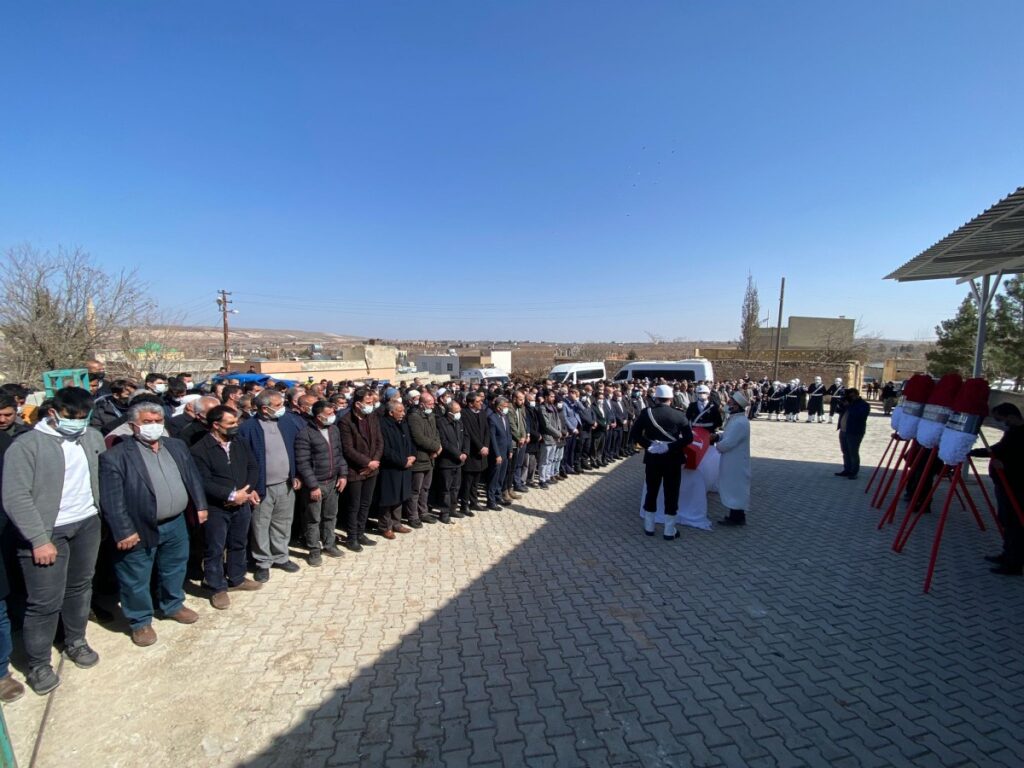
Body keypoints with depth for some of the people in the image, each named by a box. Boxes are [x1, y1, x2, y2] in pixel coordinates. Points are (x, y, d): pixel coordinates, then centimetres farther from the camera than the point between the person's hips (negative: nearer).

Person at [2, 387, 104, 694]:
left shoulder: (93, 438, 2)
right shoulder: (26, 445, -13)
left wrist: (103, 516, 3)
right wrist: (39, 539, -17)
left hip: (88, 524, 5)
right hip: (48, 531, -4)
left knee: (81, 586, 19)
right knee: (45, 601, 2)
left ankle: (75, 641, 39)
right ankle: (38, 665, 22)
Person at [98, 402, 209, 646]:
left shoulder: (177, 446, 4)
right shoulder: (116, 456, -15)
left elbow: (193, 478, 10)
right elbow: (111, 498, -17)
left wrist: (200, 505, 7)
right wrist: (124, 531, -18)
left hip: (175, 523, 5)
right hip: (140, 529, -5)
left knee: (175, 569, 21)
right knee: (136, 579, 11)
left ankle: (173, 606, 42)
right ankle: (140, 622, 31)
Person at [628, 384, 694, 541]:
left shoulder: (646, 412, -4)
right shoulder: (679, 414, -5)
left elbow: (634, 434, -8)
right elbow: (688, 438, -12)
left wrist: (648, 444, -5)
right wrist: (671, 447, -11)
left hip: (652, 459, 1)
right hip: (672, 459, -1)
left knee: (651, 492, 14)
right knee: (671, 494, 7)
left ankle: (649, 527, 23)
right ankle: (669, 531, 13)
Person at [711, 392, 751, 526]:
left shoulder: (740, 422, -27)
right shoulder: (736, 418, 6)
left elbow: (727, 444, -25)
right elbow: (728, 434, 18)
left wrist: (716, 445, -7)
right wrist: (717, 436, 1)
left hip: (735, 462, -10)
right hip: (733, 461, 10)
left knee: (735, 489, 3)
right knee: (734, 489, 18)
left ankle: (737, 517, 15)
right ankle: (736, 515, 28)